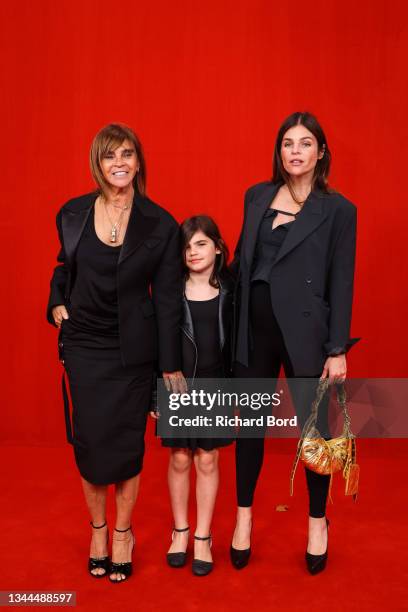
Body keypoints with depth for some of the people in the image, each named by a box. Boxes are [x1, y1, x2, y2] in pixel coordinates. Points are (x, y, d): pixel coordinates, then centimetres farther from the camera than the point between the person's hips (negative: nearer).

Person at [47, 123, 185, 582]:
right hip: (83, 345, 2)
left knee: (126, 443, 6)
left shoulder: (160, 225, -6)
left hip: (133, 349, -2)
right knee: (89, 442, 7)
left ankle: (123, 531, 30)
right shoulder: (73, 214, 1)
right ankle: (98, 528, 30)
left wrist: (171, 364, -4)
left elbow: (167, 298, -4)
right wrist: (57, 304, 1)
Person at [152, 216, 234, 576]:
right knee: (179, 459, 10)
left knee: (207, 460, 9)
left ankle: (203, 538, 24)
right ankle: (180, 532, 30)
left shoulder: (230, 289, -2)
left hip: (215, 387, 0)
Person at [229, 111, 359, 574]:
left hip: (305, 333, -3)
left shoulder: (337, 209, -4)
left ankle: (317, 524, 30)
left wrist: (338, 350, -7)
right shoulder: (256, 196, 8)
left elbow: (341, 283, -5)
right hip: (254, 328, 4)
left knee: (313, 427, 8)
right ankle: (244, 517, 31)